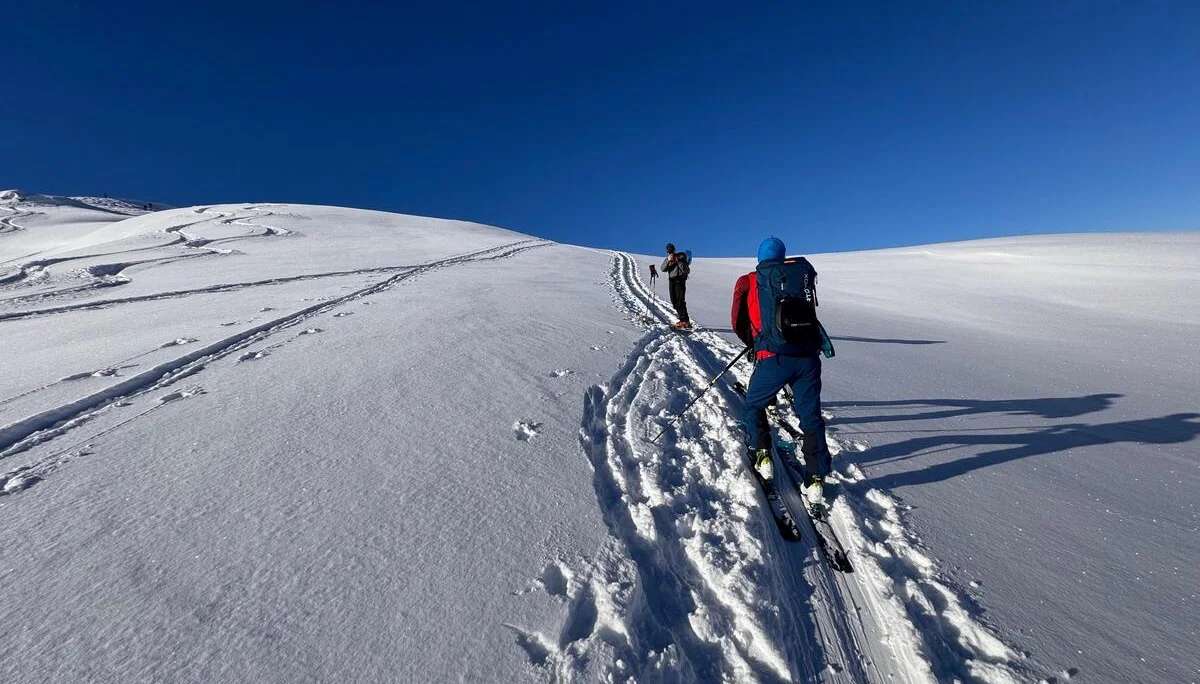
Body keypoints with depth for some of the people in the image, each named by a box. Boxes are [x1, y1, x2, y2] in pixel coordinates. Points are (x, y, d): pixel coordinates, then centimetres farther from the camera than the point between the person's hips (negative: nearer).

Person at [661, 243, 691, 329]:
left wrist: (678, 261, -17)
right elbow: (663, 269, -3)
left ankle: (684, 321, -15)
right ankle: (683, 319, 10)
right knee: (674, 301, 3)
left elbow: (686, 270, -11)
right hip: (671, 281, 6)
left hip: (680, 280, -6)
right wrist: (668, 261, -17)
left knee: (680, 301, -15)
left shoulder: (681, 257, 0)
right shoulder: (667, 259, 14)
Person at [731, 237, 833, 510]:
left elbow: (738, 323, 9)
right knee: (811, 418, 14)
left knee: (753, 407, 21)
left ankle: (761, 457, 15)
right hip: (809, 356, 3)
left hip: (774, 358, -3)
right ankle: (815, 482, 16)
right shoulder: (804, 272, 13)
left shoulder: (748, 282, 6)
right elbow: (808, 311, 22)